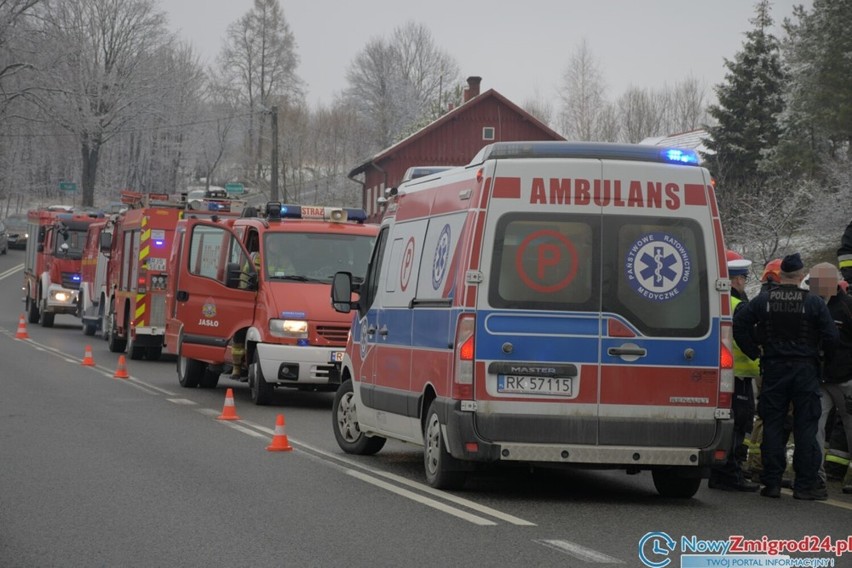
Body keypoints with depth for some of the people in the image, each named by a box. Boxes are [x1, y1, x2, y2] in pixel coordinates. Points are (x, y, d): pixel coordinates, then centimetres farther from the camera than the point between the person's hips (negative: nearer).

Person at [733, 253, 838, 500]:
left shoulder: (763, 300, -1)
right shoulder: (814, 303, -7)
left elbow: (740, 324, -4)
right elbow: (830, 336, -8)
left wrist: (755, 352, 4)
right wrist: (817, 352, 11)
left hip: (773, 368, 2)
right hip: (805, 370, -2)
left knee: (772, 425, 7)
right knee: (805, 426, 2)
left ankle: (772, 482, 5)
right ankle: (806, 484, 1)